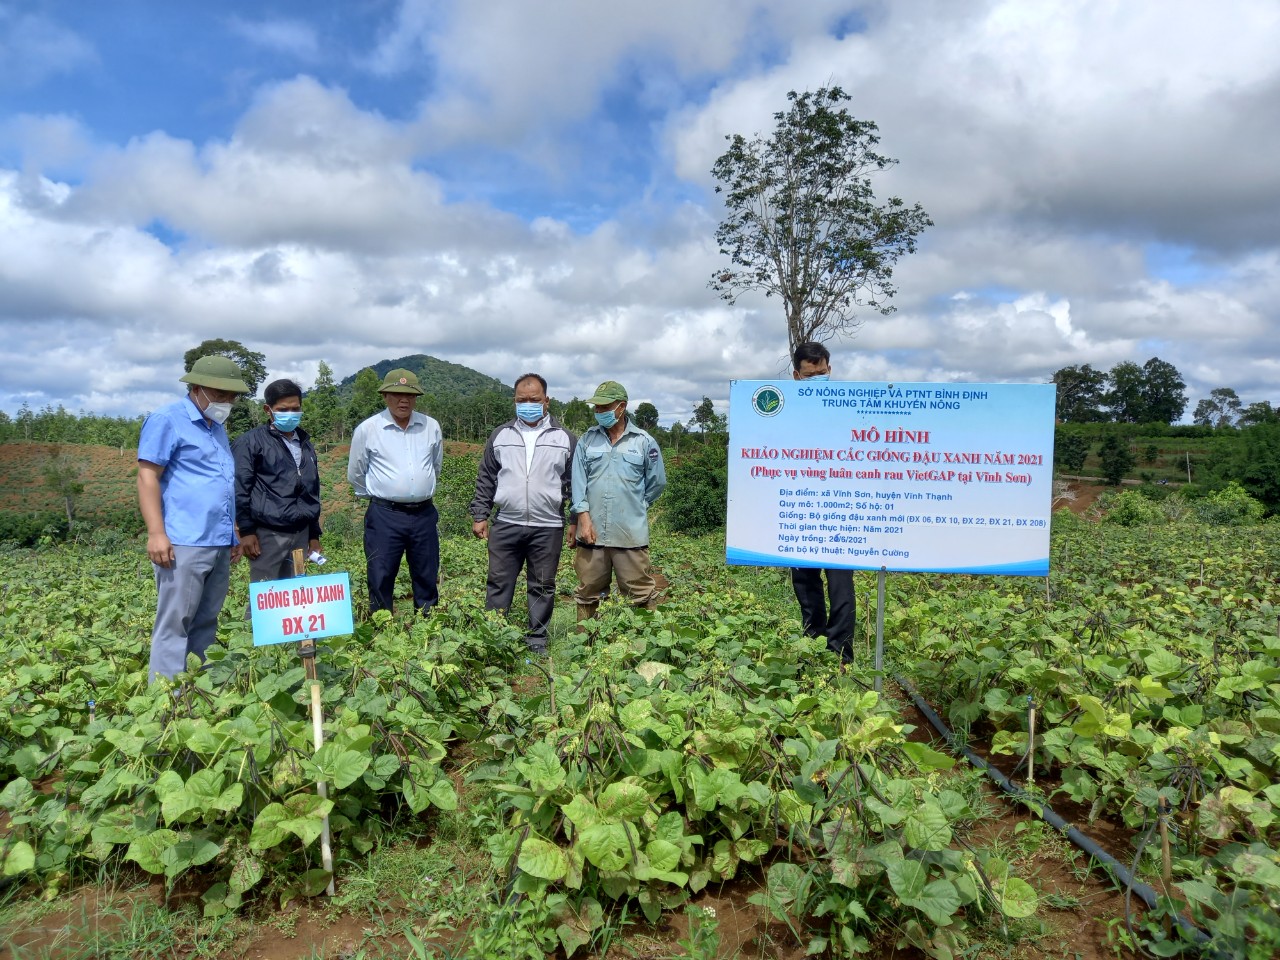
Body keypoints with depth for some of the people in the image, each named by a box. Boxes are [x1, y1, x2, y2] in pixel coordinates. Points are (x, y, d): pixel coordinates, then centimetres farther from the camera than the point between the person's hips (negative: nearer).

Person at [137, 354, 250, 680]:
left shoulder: (217, 427, 20)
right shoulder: (167, 420, -4)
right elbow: (147, 477, -10)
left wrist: (232, 533, 24)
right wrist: (156, 533, -17)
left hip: (219, 544, 8)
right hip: (183, 543, -8)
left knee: (205, 623, 11)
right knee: (174, 626, -4)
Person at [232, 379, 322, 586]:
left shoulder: (306, 445, 17)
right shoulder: (251, 442, -2)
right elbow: (239, 489, -7)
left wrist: (314, 534, 19)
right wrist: (246, 530, -11)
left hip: (301, 534, 6)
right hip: (268, 533, -5)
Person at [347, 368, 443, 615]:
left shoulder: (431, 427, 5)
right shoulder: (367, 429, -3)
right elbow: (355, 474, 10)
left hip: (424, 514, 3)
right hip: (385, 516, -3)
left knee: (427, 580, 11)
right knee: (380, 582, 1)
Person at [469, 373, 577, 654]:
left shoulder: (565, 438, 5)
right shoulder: (500, 436, 9)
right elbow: (485, 479, 13)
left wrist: (576, 521, 3)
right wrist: (479, 515, 8)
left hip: (548, 528, -1)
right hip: (506, 525, 1)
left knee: (542, 587, 7)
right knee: (499, 583, 5)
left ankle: (537, 640, 19)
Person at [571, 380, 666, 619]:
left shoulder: (644, 442, 2)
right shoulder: (587, 440, 8)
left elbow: (657, 482, 9)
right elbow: (578, 480, 2)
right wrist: (584, 517, -7)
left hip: (631, 534, -2)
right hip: (592, 532, 2)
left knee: (641, 594, 2)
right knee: (587, 592, 12)